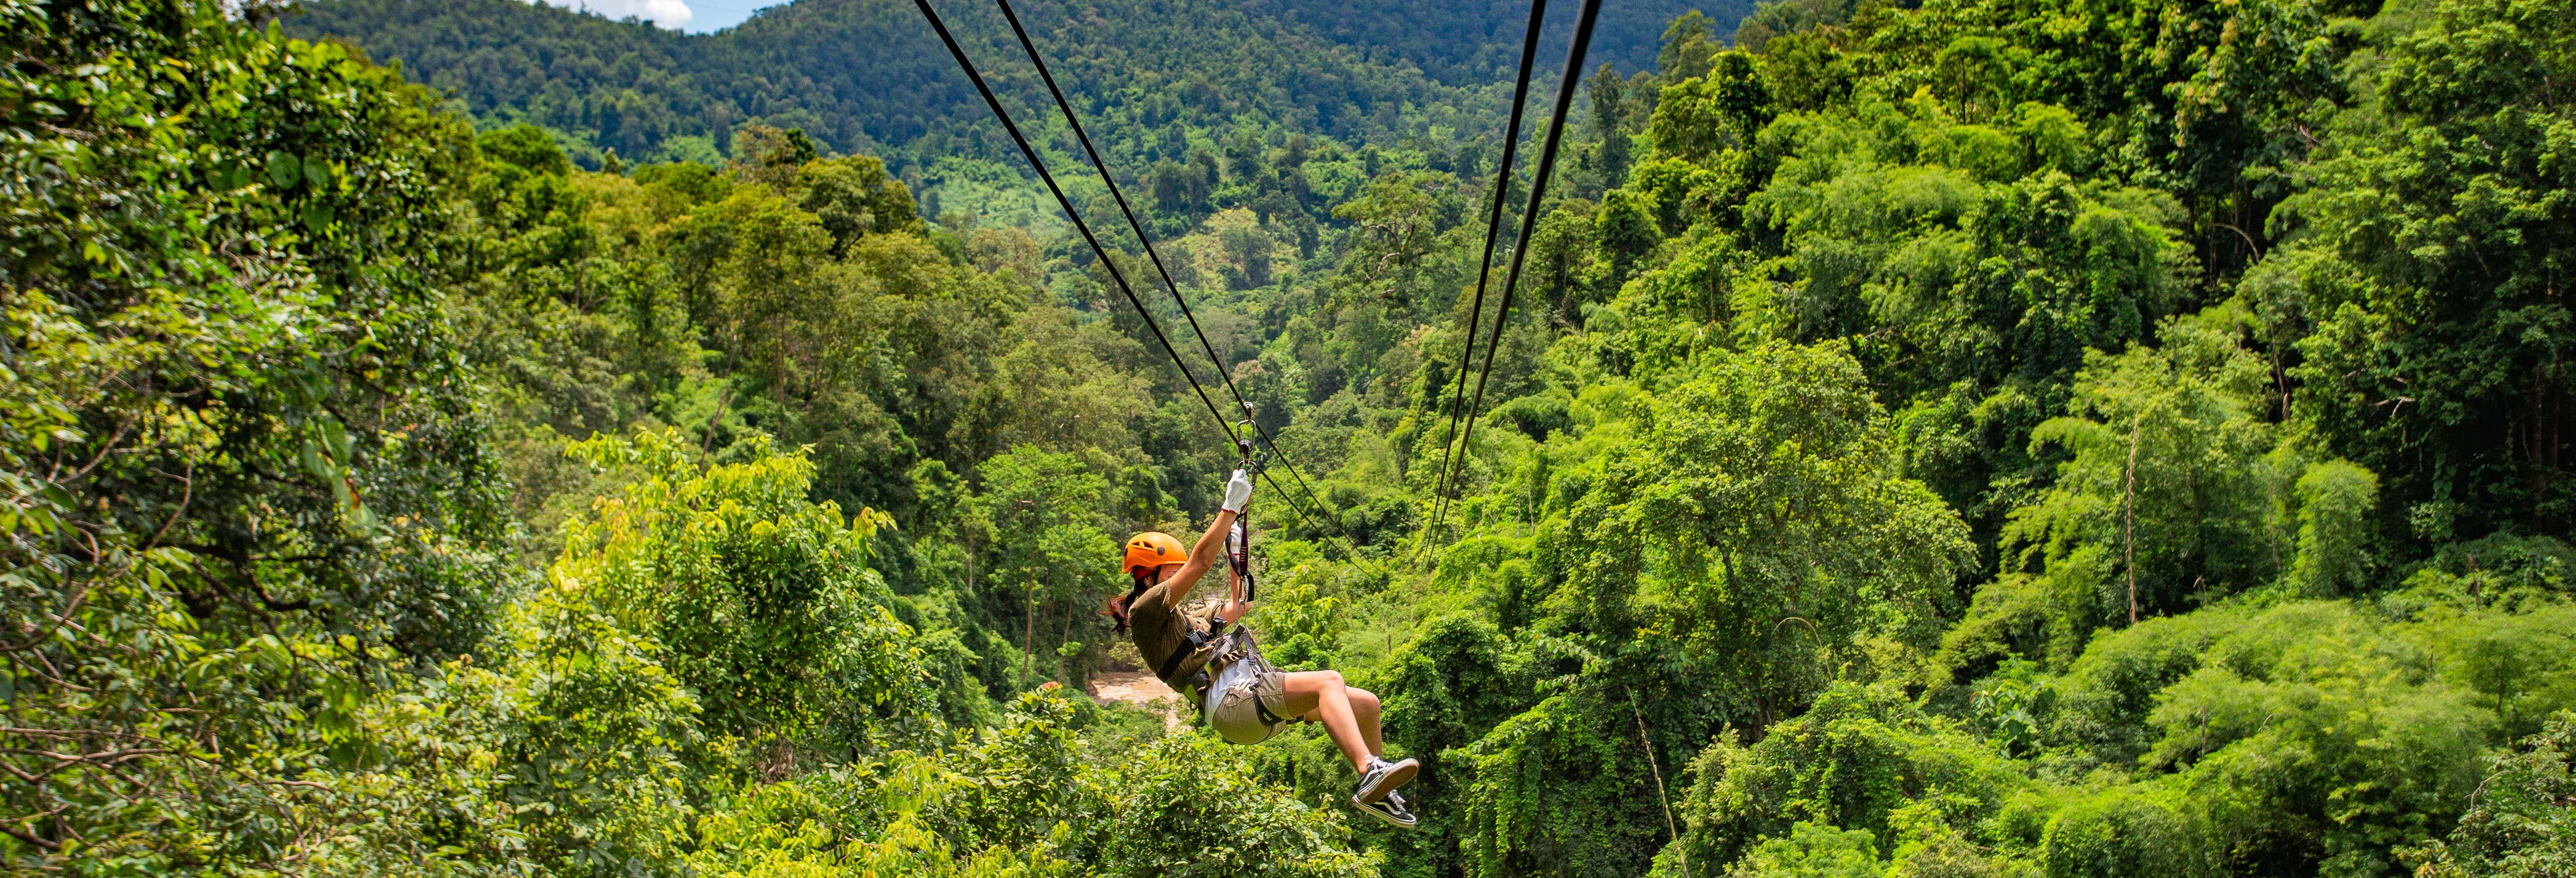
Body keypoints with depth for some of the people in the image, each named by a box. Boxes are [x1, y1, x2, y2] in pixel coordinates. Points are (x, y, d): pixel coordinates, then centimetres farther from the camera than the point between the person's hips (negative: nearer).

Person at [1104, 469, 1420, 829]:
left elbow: (1237, 606, 40)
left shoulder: (1187, 617, 29)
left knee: (1366, 703, 4)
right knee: (1329, 681, -30)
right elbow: (1200, 562, -7)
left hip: (1252, 689, 10)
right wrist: (1231, 506, -4)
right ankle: (1371, 772, -46)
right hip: (1231, 702, -10)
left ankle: (1376, 792, 15)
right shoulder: (1144, 612, 1)